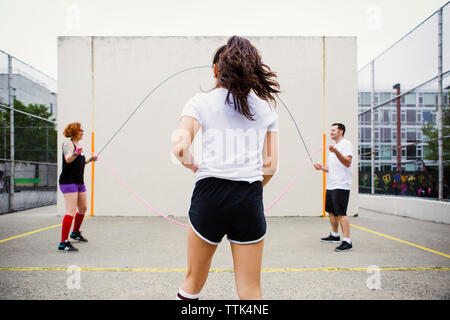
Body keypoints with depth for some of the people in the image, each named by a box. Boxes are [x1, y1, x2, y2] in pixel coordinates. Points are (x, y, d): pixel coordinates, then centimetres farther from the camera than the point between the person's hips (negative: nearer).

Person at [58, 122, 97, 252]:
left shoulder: (77, 144, 18)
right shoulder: (68, 143, -9)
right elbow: (68, 159, -25)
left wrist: (90, 160, 17)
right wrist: (76, 153, -42)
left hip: (79, 182, 9)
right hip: (68, 181, -9)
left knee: (83, 208, 17)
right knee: (71, 211, -15)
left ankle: (75, 233, 37)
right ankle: (63, 243, -15)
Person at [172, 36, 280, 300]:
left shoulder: (200, 102, 5)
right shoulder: (265, 107, 12)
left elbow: (180, 148, -9)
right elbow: (271, 165, 9)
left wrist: (198, 170, 10)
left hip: (209, 196, -1)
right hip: (250, 203, 2)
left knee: (194, 280, 19)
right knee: (251, 291, 11)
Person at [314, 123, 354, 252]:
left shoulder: (346, 144, -6)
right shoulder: (334, 147, 22)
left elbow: (348, 163, -21)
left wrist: (336, 152, -34)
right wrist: (322, 168, 12)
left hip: (341, 186, -10)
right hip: (331, 185, 10)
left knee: (341, 213, -13)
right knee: (331, 211, 16)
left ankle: (347, 241, -10)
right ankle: (335, 235, 30)